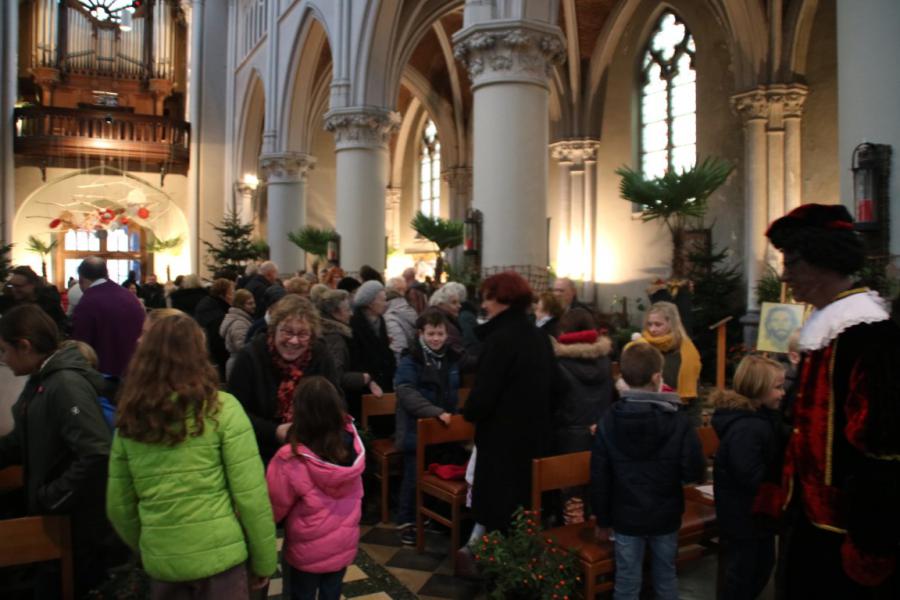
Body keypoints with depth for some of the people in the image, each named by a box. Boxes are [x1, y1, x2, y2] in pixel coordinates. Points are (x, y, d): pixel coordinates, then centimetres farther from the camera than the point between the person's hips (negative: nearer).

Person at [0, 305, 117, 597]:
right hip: (52, 520, 9)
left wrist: (50, 499, -23)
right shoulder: (40, 380, 8)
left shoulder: (67, 385, -25)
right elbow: (24, 441, 17)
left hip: (77, 528, -9)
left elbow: (97, 454, -34)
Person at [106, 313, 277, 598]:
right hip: (219, 555, -4)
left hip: (159, 561, 4)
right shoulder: (221, 408, -11)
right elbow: (250, 494, -13)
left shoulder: (129, 419, 1)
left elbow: (118, 506, 7)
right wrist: (263, 560, -2)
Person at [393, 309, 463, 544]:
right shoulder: (409, 361, -11)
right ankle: (406, 521, 19)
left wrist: (456, 411, -2)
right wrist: (437, 412, -33)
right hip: (418, 429, -5)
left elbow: (457, 391, 17)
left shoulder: (453, 358, 5)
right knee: (414, 477, 3)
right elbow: (407, 393, -24)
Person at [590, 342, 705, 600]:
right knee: (666, 578, 19)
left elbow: (599, 477, -5)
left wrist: (603, 518, 6)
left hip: (625, 517, 0)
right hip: (666, 517, 0)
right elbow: (695, 472, -13)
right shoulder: (679, 421, -15)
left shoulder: (609, 420, -9)